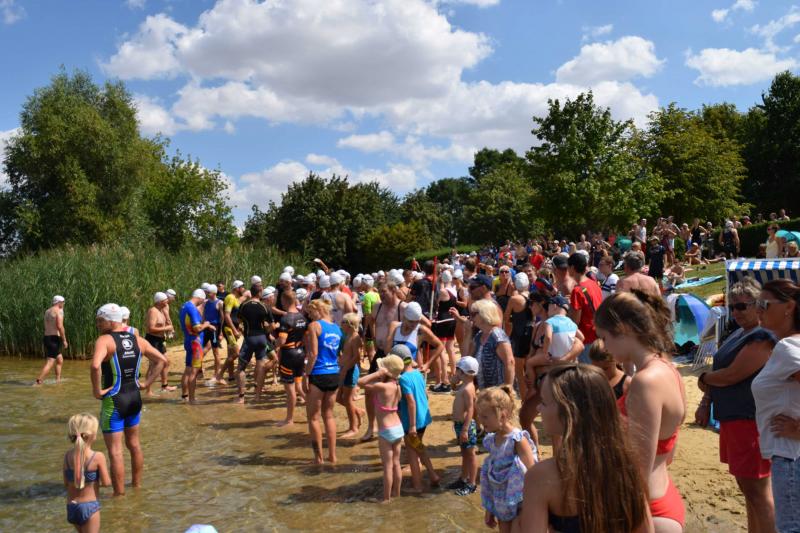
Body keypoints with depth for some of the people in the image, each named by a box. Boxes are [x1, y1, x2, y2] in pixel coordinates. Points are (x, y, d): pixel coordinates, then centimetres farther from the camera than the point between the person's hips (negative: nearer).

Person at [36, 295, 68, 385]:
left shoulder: (47, 311, 17)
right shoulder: (59, 310, -8)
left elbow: (46, 327, 18)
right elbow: (60, 326, -18)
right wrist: (64, 340, -14)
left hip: (47, 337, 9)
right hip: (54, 338, -9)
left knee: (60, 360, 21)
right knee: (50, 363, -12)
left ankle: (58, 380, 22)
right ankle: (37, 382, -20)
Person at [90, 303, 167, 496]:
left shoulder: (104, 340, -16)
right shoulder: (137, 340, 5)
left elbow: (95, 365, -34)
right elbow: (162, 360, 9)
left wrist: (97, 390, -21)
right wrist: (147, 382, 8)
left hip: (113, 401, -7)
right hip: (134, 398, 7)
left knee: (115, 451, 1)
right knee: (134, 444, 22)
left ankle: (119, 495, 8)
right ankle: (137, 485, 35)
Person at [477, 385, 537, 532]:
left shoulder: (518, 439, -21)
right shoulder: (492, 440, 0)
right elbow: (491, 476, 8)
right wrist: (489, 509, 14)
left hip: (519, 507, -6)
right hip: (501, 506, 6)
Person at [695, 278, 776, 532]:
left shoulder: (763, 338, -18)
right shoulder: (740, 333, 14)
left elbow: (731, 375, -21)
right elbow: (720, 369, 17)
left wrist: (704, 378, -2)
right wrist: (706, 402, 5)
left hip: (751, 421, -10)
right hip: (733, 418, 10)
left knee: (757, 491, -3)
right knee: (747, 485, 18)